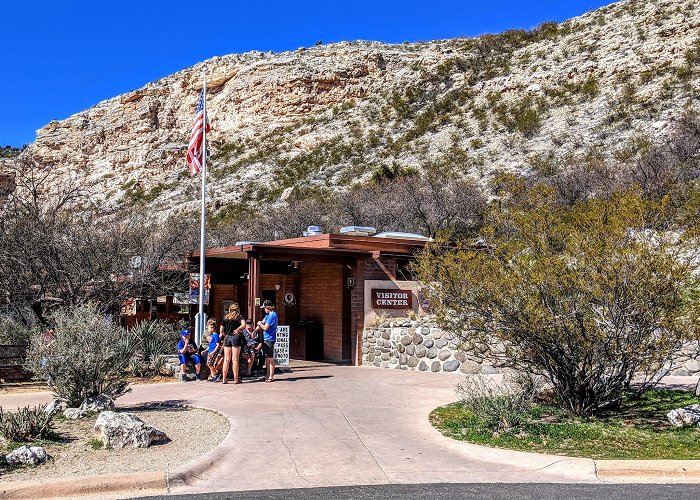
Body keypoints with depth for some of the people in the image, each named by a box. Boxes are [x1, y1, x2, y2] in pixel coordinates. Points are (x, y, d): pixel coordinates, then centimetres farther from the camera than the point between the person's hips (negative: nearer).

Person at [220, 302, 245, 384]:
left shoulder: (225, 318, 10)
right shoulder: (239, 317, 0)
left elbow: (221, 330, 9)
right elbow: (244, 325, -19)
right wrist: (238, 329, -6)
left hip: (227, 338, 3)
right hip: (236, 337, -3)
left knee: (226, 359, 6)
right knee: (235, 359, 0)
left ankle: (224, 379, 7)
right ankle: (235, 379, 1)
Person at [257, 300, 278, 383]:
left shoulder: (272, 315, -16)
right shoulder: (268, 315, 14)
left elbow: (266, 328, -18)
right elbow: (262, 322, 15)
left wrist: (260, 324, 0)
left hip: (270, 339, -9)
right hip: (265, 339, 9)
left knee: (270, 358, -2)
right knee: (266, 358, 13)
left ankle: (271, 376, 3)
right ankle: (268, 375, 21)